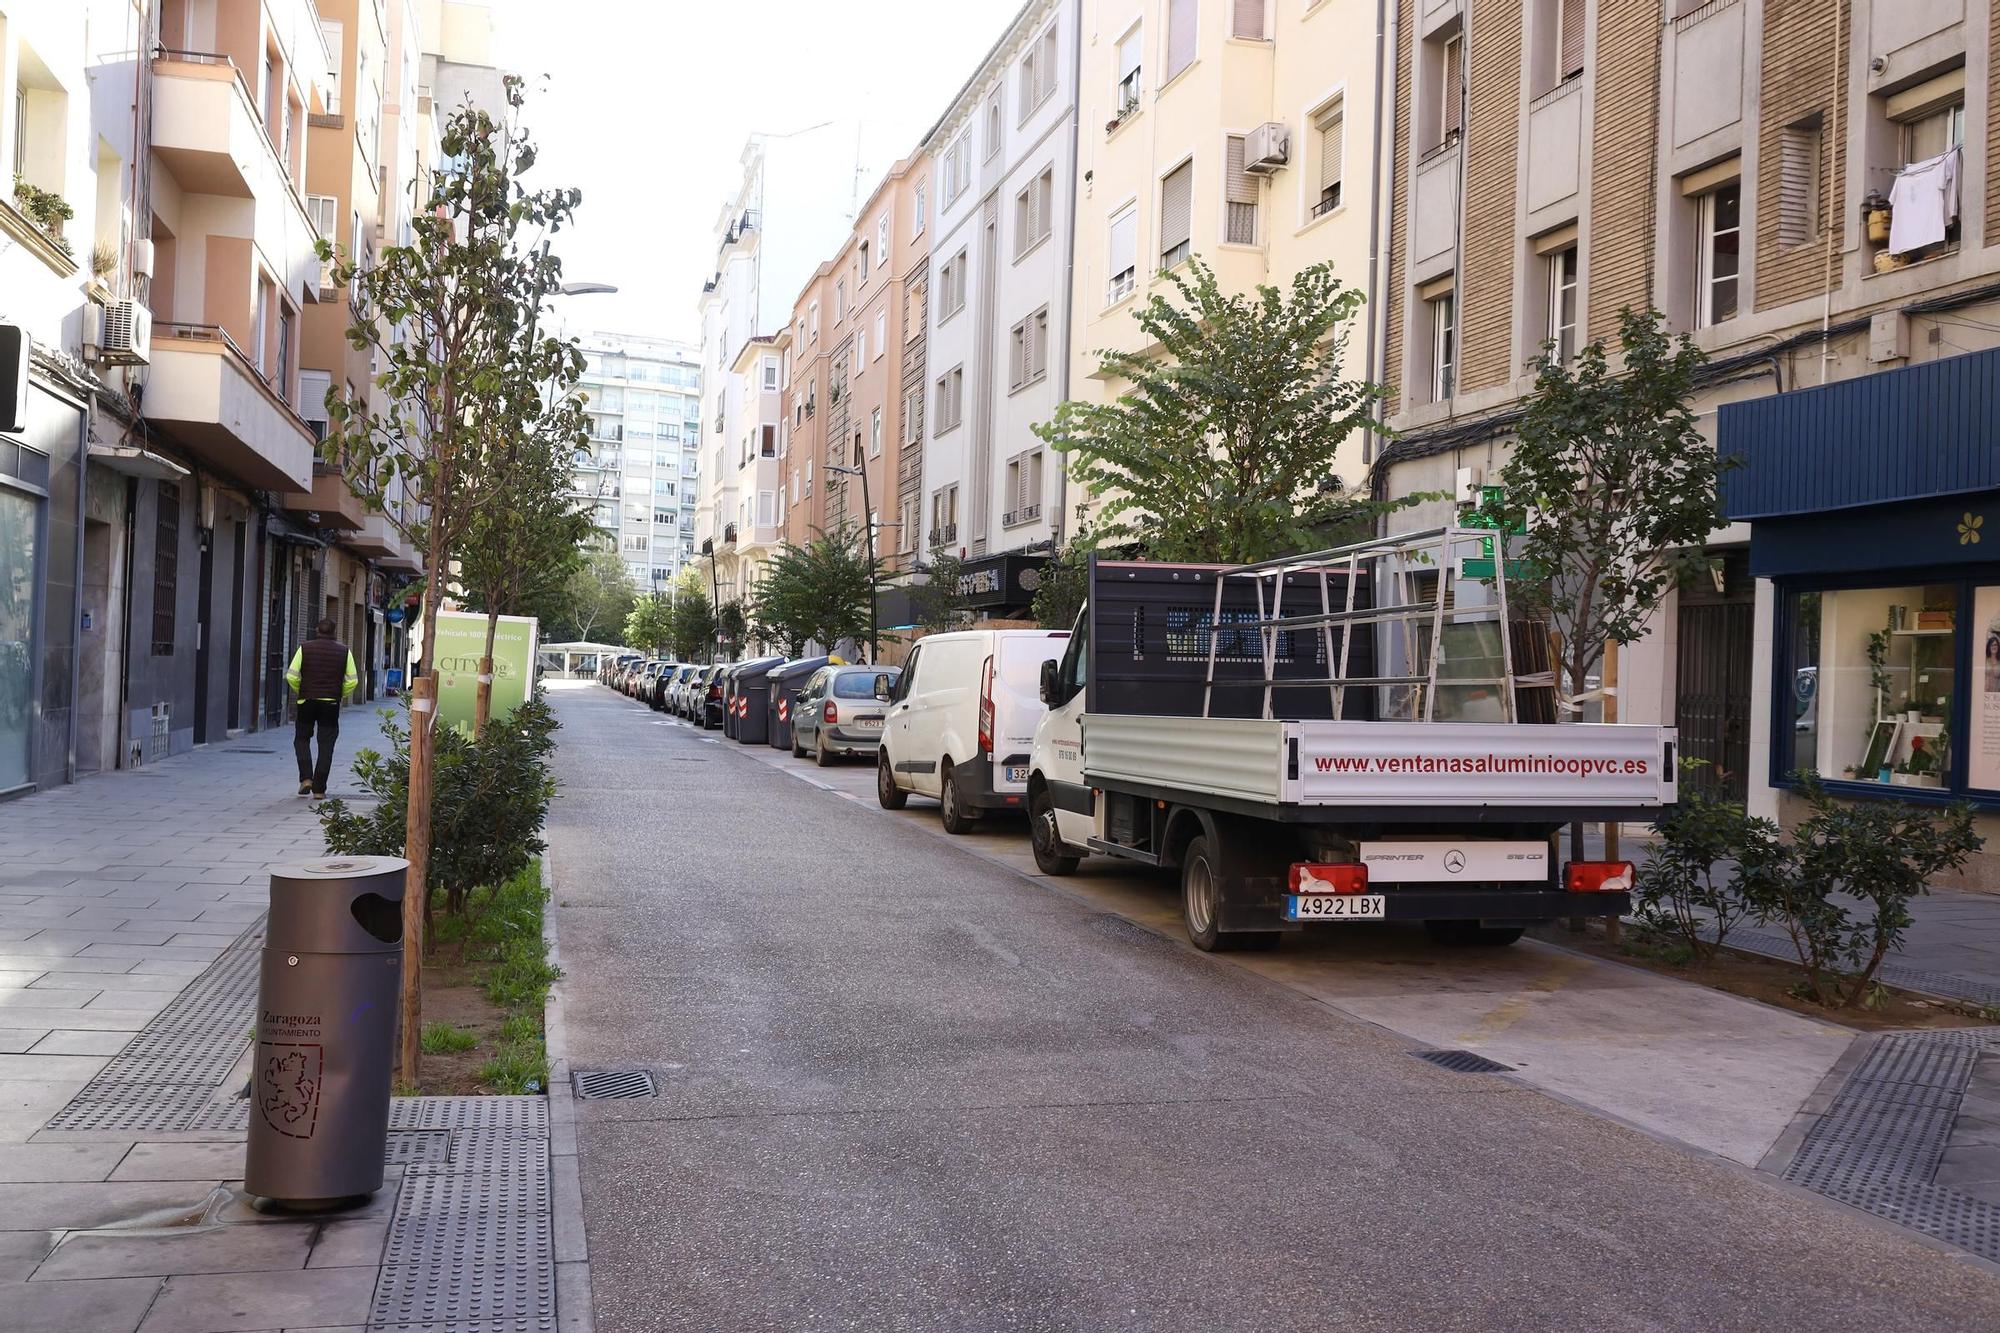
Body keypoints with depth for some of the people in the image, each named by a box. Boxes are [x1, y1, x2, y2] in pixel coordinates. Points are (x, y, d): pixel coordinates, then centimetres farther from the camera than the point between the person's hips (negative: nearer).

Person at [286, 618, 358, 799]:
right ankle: (319, 789, 2)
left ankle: (306, 778, 0)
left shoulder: (305, 648, -1)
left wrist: (300, 691, 12)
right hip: (331, 703, 0)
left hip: (307, 701, 0)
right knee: (326, 745, 4)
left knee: (302, 739, 17)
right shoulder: (344, 651, 2)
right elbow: (352, 681, -1)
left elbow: (291, 676, -5)